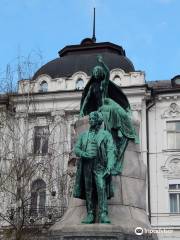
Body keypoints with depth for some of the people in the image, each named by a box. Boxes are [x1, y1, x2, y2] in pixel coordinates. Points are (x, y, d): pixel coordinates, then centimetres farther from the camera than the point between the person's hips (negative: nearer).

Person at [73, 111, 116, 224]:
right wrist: (83, 154, -11)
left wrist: (109, 168, -15)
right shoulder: (84, 135, 19)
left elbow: (111, 151, -3)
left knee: (101, 189, -16)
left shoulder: (106, 134, 6)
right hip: (86, 165, 4)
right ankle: (90, 215, 6)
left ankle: (104, 215, -18)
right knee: (88, 190, 2)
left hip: (99, 166, -4)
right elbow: (76, 149, 14)